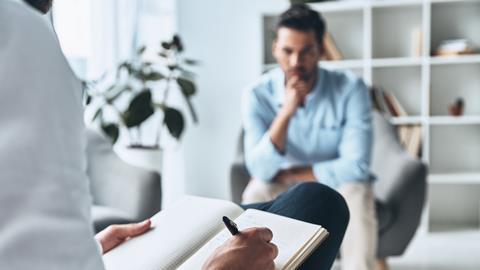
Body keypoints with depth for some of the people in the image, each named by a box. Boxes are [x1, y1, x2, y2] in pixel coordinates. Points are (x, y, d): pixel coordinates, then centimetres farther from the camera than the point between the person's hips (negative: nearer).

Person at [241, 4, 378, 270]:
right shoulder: (257, 94, -17)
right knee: (256, 195, -31)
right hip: (282, 190, 1)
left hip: (336, 185, 0)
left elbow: (356, 166, -25)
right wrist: (286, 111, -37)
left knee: (356, 193, -33)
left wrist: (288, 174, -19)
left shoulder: (350, 88, -20)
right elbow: (261, 170, -25)